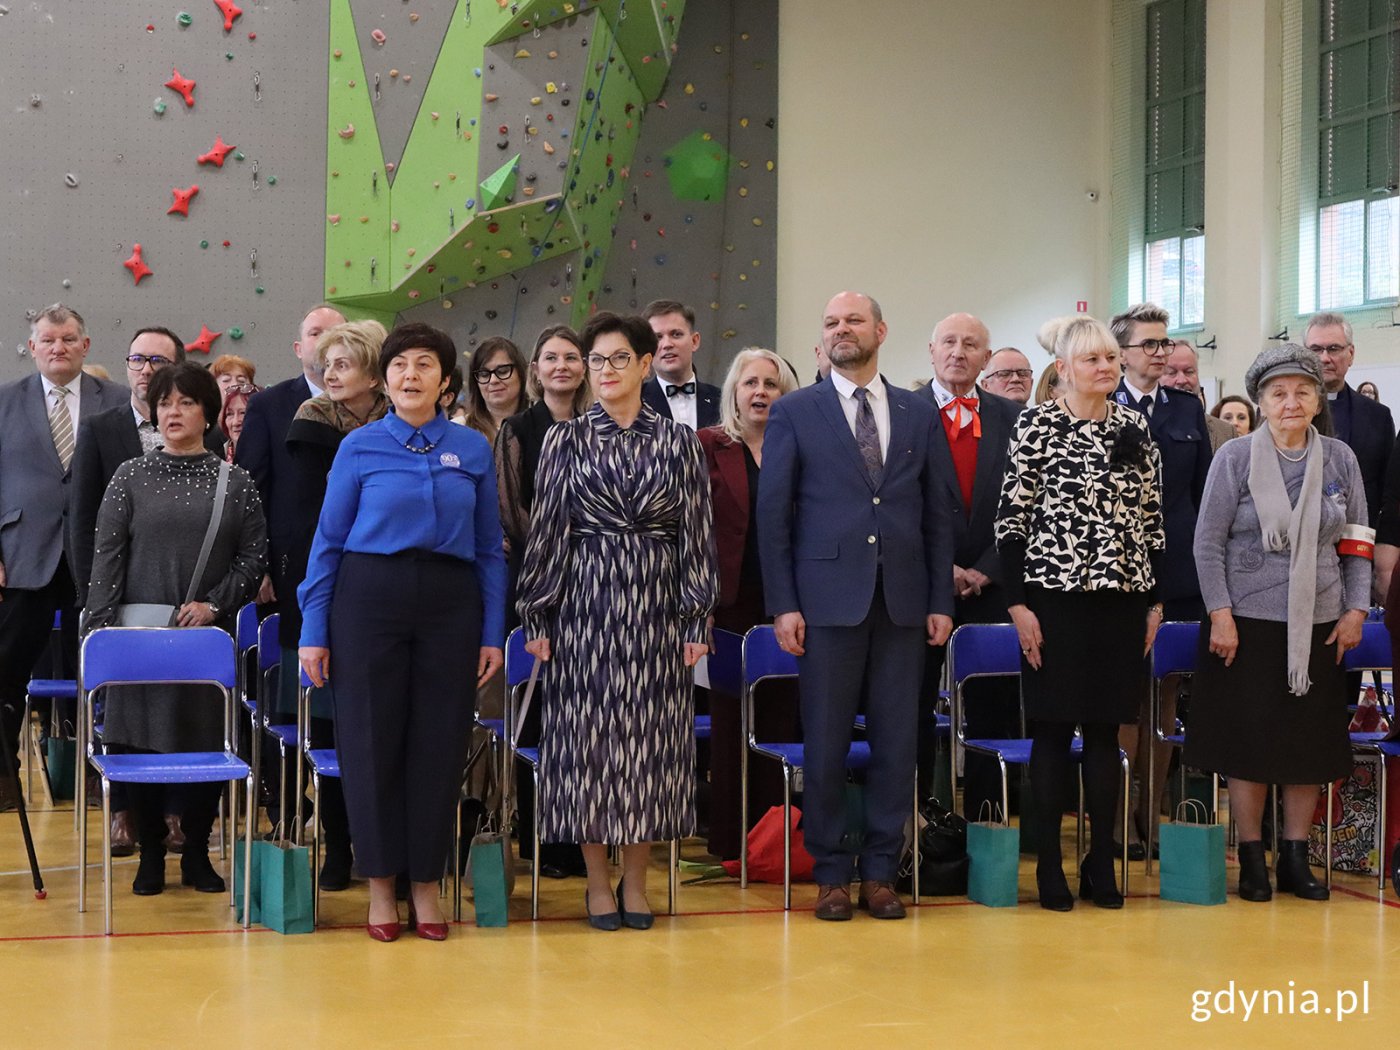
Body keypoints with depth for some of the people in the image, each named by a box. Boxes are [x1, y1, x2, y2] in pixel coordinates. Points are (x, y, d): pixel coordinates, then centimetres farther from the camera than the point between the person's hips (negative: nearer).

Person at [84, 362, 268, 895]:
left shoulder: (235, 481, 5)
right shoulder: (131, 476, 4)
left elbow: (254, 555, 4)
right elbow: (107, 555, 0)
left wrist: (215, 603, -8)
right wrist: (101, 628, -7)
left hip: (210, 633, 1)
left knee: (206, 742, 3)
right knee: (140, 739, 0)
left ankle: (197, 855, 16)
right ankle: (150, 855, 12)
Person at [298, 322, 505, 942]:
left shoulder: (473, 449, 7)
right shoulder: (359, 447, 2)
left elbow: (490, 547, 9)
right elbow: (328, 540, 4)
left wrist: (493, 633, 4)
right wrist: (314, 633, -1)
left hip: (450, 601, 2)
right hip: (370, 596, -1)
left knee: (439, 743, 4)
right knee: (371, 740, 1)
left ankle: (425, 884, 16)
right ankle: (380, 884, 14)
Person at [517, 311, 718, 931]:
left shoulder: (678, 442, 5)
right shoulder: (566, 440, 4)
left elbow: (697, 533, 5)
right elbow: (545, 531, 4)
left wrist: (697, 619, 0)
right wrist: (537, 617, 0)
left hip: (656, 606, 1)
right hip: (585, 605, -1)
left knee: (651, 737, 3)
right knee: (586, 737, 1)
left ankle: (636, 879, 14)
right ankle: (598, 880, 12)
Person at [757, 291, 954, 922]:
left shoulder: (918, 414, 11)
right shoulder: (794, 414, 4)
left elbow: (937, 513, 11)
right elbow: (774, 513, 1)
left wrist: (940, 601, 5)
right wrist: (783, 604, -6)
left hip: (903, 602, 2)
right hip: (829, 600, -2)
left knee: (896, 740, 4)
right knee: (826, 742, 1)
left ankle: (881, 871, 15)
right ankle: (831, 874, 12)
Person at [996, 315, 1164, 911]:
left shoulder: (1135, 429, 9)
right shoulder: (1036, 426, -3)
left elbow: (1152, 518, 12)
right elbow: (1012, 518, -5)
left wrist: (1155, 600, 8)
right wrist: (1018, 603, -10)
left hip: (1122, 598, 4)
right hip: (1054, 595, -4)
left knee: (1105, 729, 8)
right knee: (1053, 729, 1)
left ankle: (1102, 863, 15)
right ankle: (1049, 866, 8)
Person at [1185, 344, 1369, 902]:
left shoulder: (1339, 459, 4)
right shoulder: (1235, 457, -4)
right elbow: (1208, 542, -4)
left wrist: (1356, 609, 2)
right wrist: (1221, 615, -9)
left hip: (1319, 625, 3)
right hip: (1249, 623, -3)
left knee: (1311, 741, 6)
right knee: (1250, 739, 0)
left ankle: (1296, 856, 17)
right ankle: (1251, 858, 11)